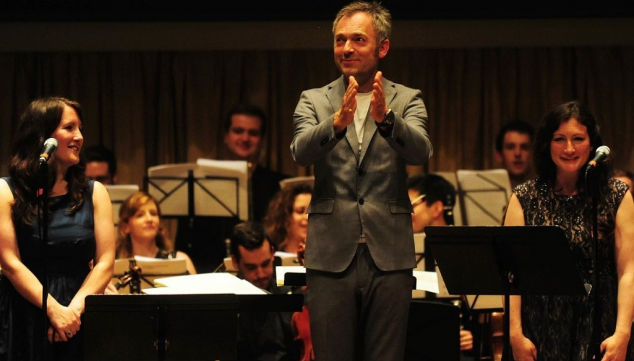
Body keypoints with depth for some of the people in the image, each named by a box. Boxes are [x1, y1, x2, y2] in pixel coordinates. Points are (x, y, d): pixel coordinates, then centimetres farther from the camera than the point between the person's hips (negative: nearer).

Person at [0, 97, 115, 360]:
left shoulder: (94, 193, 10)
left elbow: (105, 262, 3)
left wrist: (73, 309, -12)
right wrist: (54, 310, -17)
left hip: (79, 322, 2)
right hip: (24, 320, -2)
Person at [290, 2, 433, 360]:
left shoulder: (407, 100, 7)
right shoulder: (314, 101, 9)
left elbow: (420, 151, -13)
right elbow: (301, 151, -10)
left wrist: (385, 118, -32)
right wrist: (337, 122, -31)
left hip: (388, 258, 0)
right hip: (332, 255, 1)